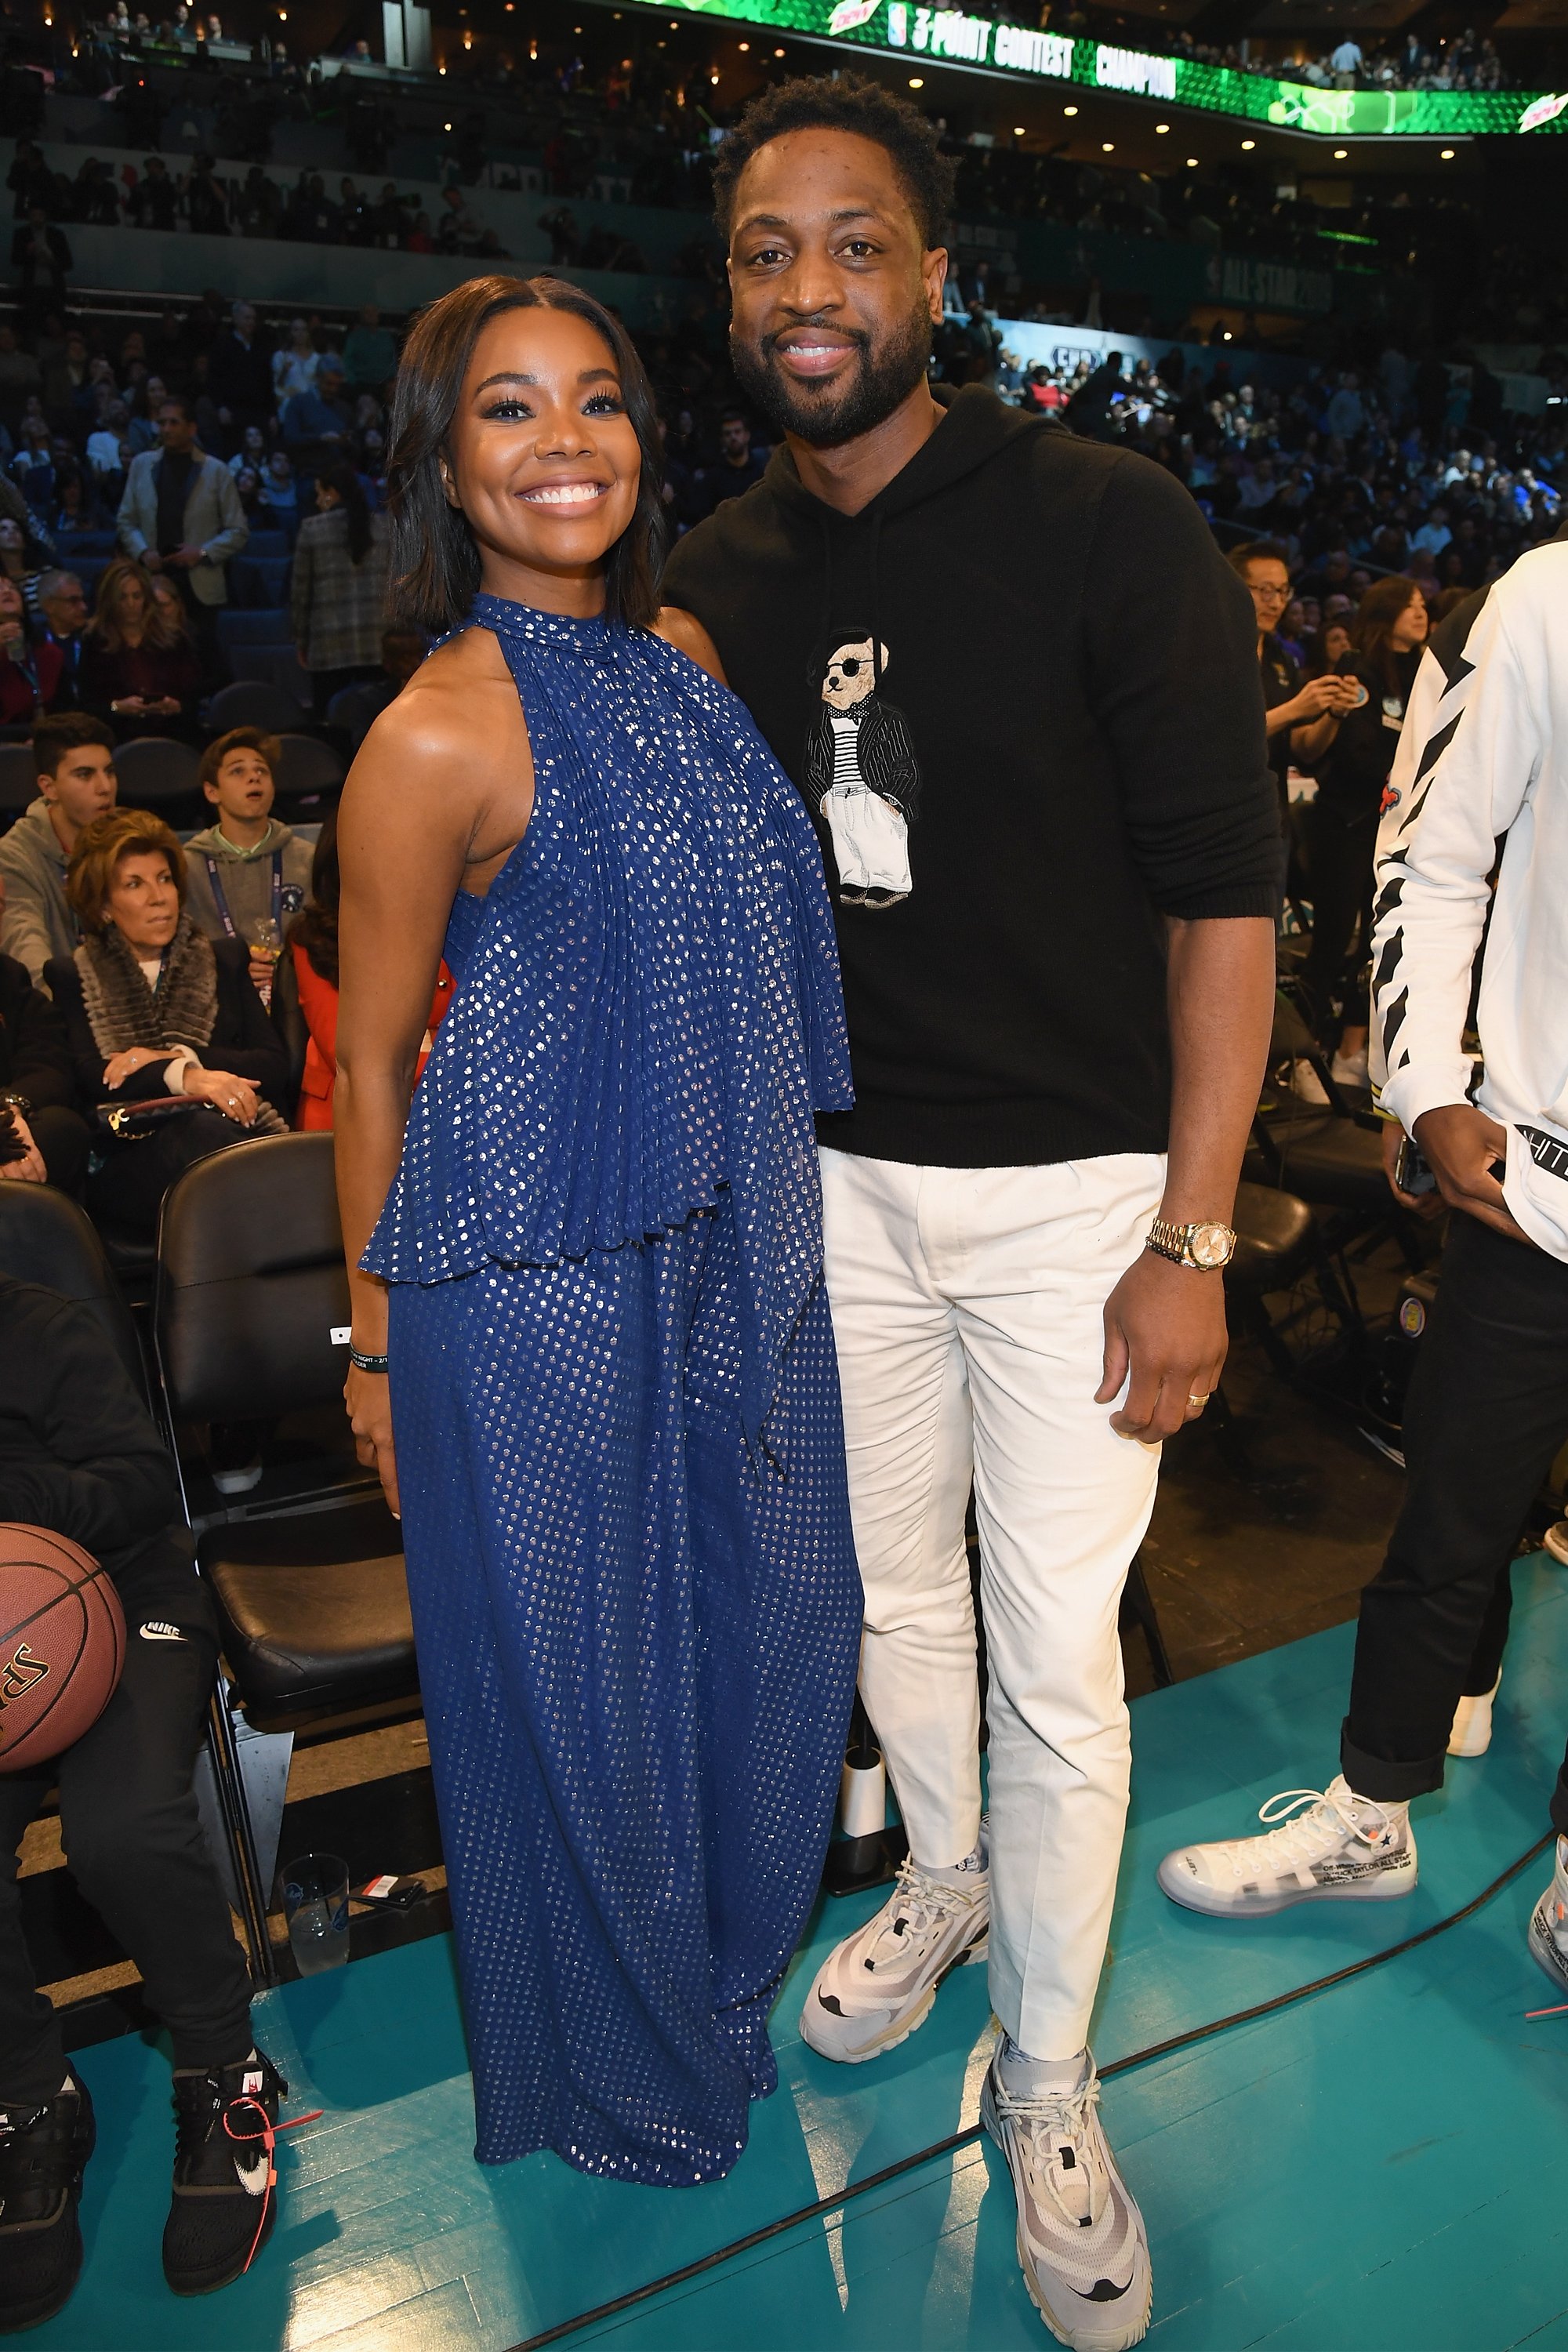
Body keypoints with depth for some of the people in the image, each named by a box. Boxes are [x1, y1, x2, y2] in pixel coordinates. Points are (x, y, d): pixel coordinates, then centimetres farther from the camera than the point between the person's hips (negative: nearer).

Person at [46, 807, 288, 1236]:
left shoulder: (224, 959, 24)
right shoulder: (70, 978, 18)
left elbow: (274, 1067, 10)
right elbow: (89, 1079, -1)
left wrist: (180, 1056, -5)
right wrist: (183, 1077, -19)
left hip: (236, 1131, 2)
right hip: (126, 1160, -1)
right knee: (205, 1130, -37)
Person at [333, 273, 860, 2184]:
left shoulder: (682, 654, 5)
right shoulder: (437, 739, -17)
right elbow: (372, 1061, -9)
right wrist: (376, 1338, -2)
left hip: (734, 1251, 7)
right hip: (537, 1286, -7)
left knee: (770, 1619, 21)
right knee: (574, 1669, 13)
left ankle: (728, 1965, 53)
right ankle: (613, 2062, 44)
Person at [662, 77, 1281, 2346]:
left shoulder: (1109, 527, -10)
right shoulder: (719, 579, 4)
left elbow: (1224, 892, -11)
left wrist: (1191, 1242, -14)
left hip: (1068, 1192, -4)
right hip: (837, 1181, 5)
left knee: (1058, 1662, 5)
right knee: (892, 1587, 20)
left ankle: (1049, 2082, 29)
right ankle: (945, 1872, 48)